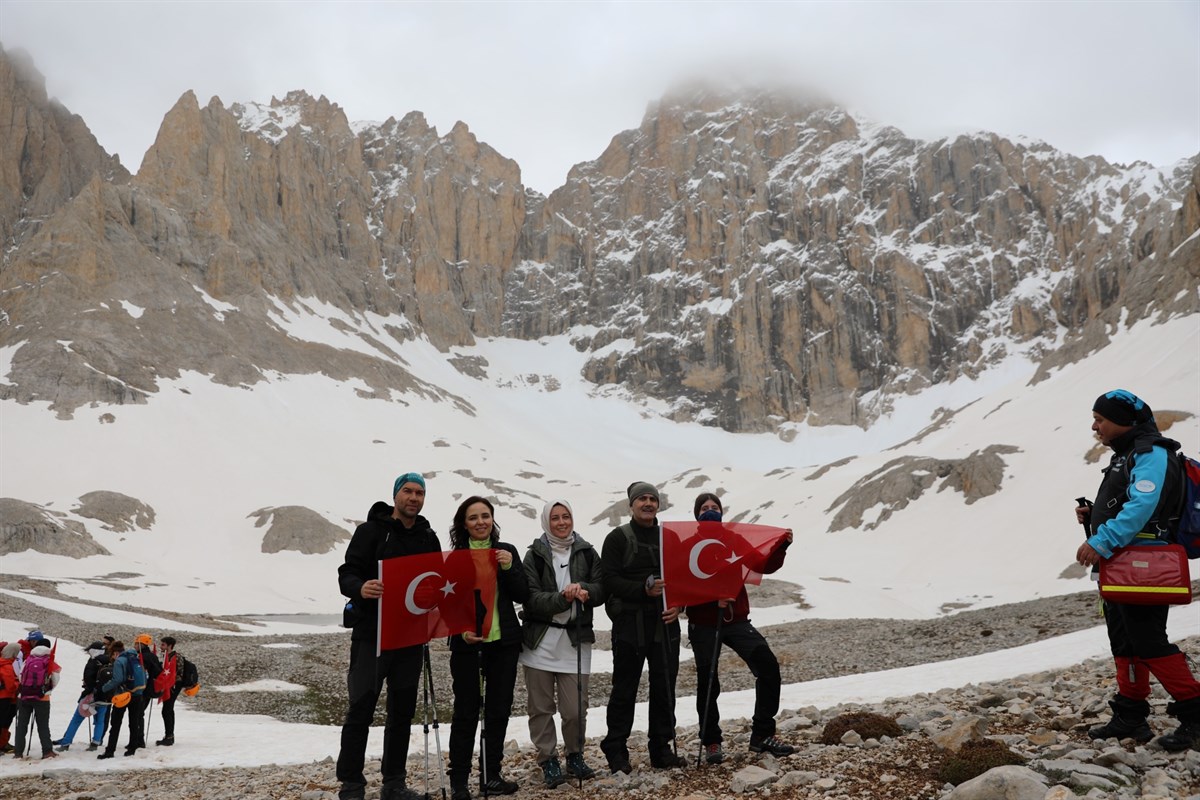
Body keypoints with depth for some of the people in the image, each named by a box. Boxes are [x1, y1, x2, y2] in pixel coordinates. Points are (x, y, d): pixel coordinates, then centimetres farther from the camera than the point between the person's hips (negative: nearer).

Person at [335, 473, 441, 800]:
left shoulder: (428, 537, 11)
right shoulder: (371, 531, -4)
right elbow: (347, 574, -11)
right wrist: (361, 588, -32)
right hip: (371, 635, -5)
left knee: (402, 712, 11)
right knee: (360, 710, -2)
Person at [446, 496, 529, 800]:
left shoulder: (507, 551, 5)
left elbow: (522, 597, 2)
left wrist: (509, 568, -13)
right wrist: (461, 630, -16)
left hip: (503, 642, 3)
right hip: (467, 643, -3)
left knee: (499, 710, 8)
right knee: (466, 712, 1)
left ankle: (491, 775, 20)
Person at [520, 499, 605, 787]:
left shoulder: (586, 552, 8)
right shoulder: (534, 555, 0)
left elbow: (602, 590, 3)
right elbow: (531, 598, -8)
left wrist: (583, 590, -17)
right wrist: (562, 598, -23)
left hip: (576, 639, 1)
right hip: (540, 639, -1)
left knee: (576, 708, -1)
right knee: (541, 706, 5)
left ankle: (575, 756, 23)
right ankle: (548, 760, 22)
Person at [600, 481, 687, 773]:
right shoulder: (618, 538, 0)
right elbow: (609, 580, -9)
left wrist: (678, 605, -4)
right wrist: (643, 590, -21)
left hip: (666, 623, 4)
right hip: (629, 624, -4)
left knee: (665, 688, 8)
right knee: (624, 690, 2)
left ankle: (663, 749, 20)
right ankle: (616, 752, 11)